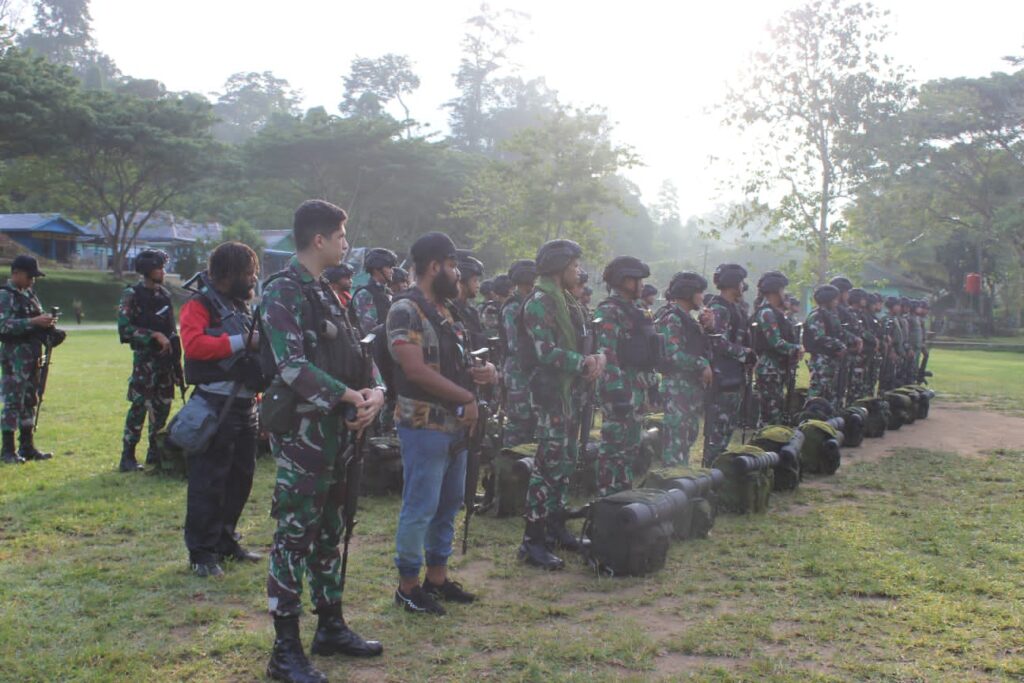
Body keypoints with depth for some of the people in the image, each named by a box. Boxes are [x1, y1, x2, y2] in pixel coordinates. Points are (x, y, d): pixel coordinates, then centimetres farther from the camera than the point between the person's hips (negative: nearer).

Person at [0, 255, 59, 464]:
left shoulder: (29, 294, 15)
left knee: (30, 401, 12)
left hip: (32, 355, 8)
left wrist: (48, 325, 2)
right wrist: (34, 322, -26)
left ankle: (27, 447, 19)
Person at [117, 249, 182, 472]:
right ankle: (128, 456, -4)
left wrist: (176, 357, 15)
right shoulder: (132, 295, -6)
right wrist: (154, 336, -19)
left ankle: (155, 451, 21)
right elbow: (125, 327, -15)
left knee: (163, 404, 10)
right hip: (145, 358, -7)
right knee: (139, 405, -9)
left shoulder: (164, 294, 14)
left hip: (166, 358, 7)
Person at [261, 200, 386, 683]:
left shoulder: (326, 293, 16)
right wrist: (351, 398, -17)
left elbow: (354, 354, 15)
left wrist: (375, 393, -5)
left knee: (329, 531, 16)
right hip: (302, 430, -9)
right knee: (294, 535, -3)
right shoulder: (284, 291, -12)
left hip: (336, 429, 9)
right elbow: (293, 366, -22)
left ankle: (331, 628, 29)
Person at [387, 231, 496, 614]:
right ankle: (408, 586, 11)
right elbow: (416, 370, -24)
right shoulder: (406, 311, -14)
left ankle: (437, 577, 27)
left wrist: (480, 372, 0)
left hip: (455, 426, 9)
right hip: (424, 426, -9)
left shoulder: (443, 312, 15)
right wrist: (468, 397, -17)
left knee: (449, 504, 15)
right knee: (420, 508, -2)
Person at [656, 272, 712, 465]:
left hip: (692, 389, 10)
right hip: (677, 389, -10)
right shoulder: (670, 318, -13)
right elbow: (674, 354, -22)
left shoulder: (686, 318, 19)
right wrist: (702, 365, -16)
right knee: (675, 440, -9)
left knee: (688, 438, 16)